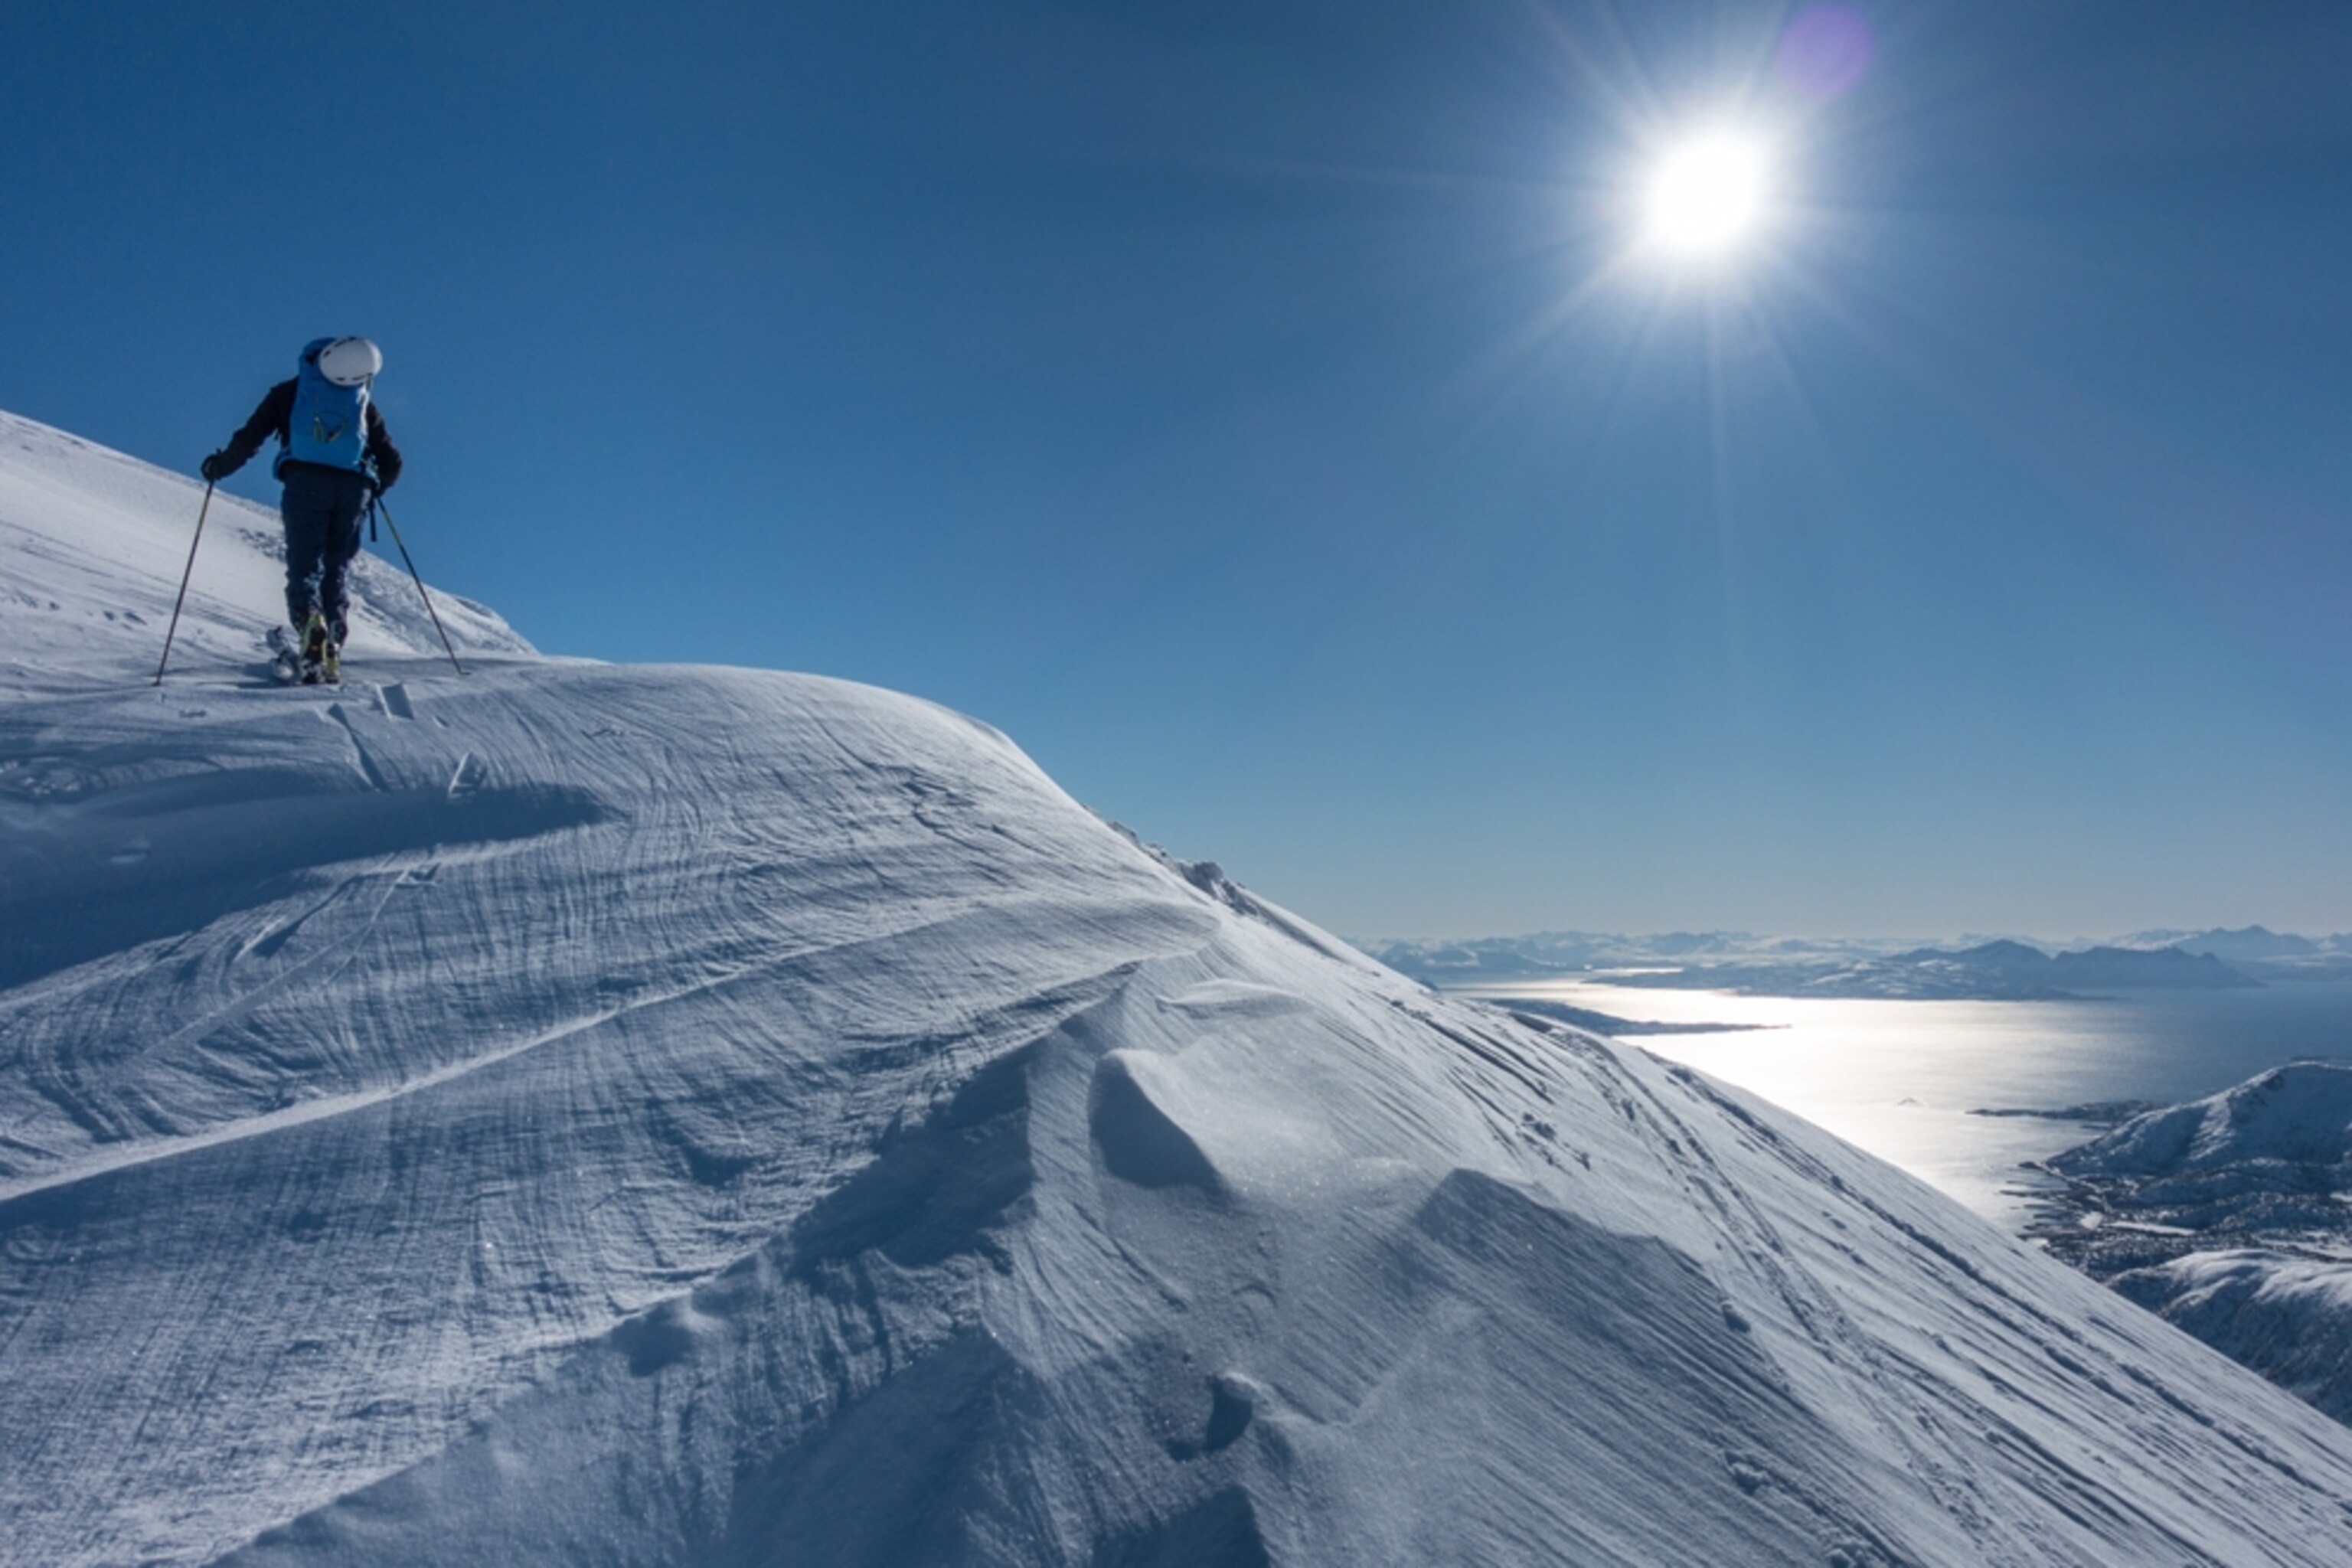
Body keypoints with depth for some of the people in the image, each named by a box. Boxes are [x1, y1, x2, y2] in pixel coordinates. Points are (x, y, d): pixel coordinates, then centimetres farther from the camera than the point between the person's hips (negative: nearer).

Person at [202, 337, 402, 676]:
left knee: (304, 569, -2)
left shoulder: (289, 392, 16)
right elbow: (392, 463, 17)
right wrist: (373, 489, 36)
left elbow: (249, 440, 10)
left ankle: (310, 623, -31)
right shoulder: (365, 404, 20)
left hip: (306, 482, -1)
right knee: (335, 572, 9)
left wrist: (218, 466, 27)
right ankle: (334, 647, -3)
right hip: (353, 488, 2)